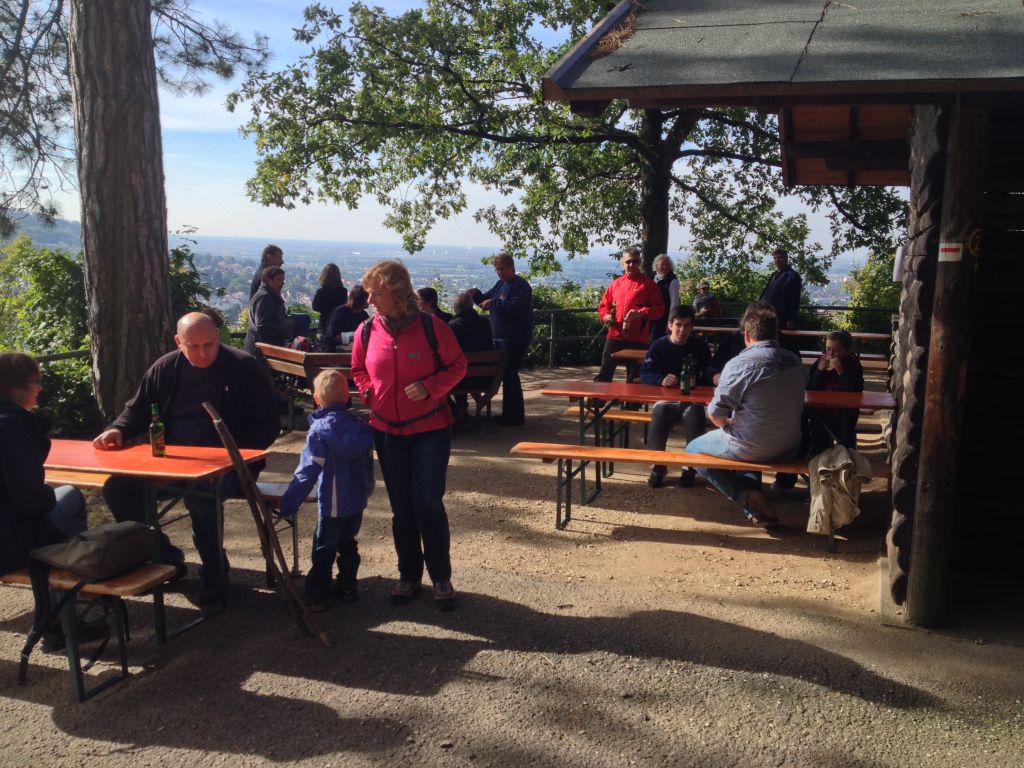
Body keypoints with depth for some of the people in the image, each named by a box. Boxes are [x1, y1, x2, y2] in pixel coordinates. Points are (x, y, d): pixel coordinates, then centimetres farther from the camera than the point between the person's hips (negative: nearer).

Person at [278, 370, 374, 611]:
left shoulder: (319, 430, -15)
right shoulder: (360, 426, 1)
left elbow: (307, 471, -18)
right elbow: (368, 464, 11)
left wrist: (288, 503, -15)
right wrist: (367, 490, 25)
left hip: (333, 504, -5)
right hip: (358, 501, 5)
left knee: (324, 549, 5)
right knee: (348, 542, 20)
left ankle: (316, 596, 8)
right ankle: (347, 587, 28)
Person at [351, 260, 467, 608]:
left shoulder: (431, 327, -12)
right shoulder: (367, 332, -2)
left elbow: (457, 365, -3)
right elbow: (359, 370, 16)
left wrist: (430, 387, -17)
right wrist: (368, 393, -2)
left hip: (431, 429, -3)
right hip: (387, 432, 3)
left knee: (428, 503, -7)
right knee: (401, 508, 10)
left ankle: (441, 577, 11)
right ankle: (408, 575, 26)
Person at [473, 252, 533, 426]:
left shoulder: (521, 286, -12)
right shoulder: (500, 284, 15)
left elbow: (515, 307, -26)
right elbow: (485, 301, 21)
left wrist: (493, 302, -27)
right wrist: (476, 294, 1)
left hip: (515, 339, -9)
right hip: (500, 337, 9)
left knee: (509, 375, -8)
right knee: (505, 374, 14)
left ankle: (515, 416, -1)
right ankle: (508, 412, 24)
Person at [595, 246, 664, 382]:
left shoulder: (648, 284, -1)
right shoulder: (616, 283, 12)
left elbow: (659, 309, -5)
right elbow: (603, 305, 19)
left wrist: (641, 313, -21)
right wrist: (605, 316, -3)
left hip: (638, 340, -3)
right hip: (614, 336, 4)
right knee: (604, 375, 6)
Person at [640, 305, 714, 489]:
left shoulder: (700, 346, 3)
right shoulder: (659, 346, -1)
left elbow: (708, 373, 8)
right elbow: (645, 373, -7)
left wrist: (714, 376, -17)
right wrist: (661, 380, -27)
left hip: (692, 400, 1)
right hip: (665, 399, -1)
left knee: (695, 418, -30)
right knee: (659, 417, -31)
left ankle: (690, 468, -8)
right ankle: (658, 467, -10)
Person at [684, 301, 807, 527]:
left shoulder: (740, 364, -20)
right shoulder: (795, 362, -2)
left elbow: (715, 414, -18)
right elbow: (795, 404, 13)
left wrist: (728, 425, 6)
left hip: (752, 449, -6)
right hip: (790, 448, 6)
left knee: (693, 450, 18)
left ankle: (747, 496, 2)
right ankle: (753, 491, 16)